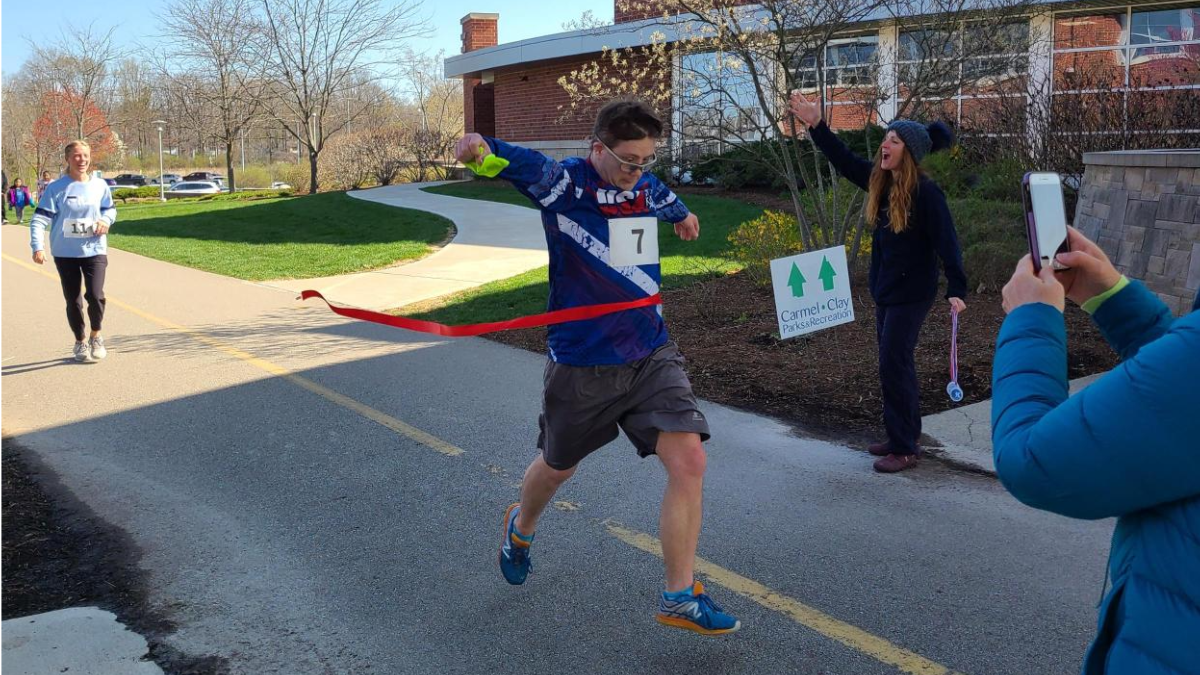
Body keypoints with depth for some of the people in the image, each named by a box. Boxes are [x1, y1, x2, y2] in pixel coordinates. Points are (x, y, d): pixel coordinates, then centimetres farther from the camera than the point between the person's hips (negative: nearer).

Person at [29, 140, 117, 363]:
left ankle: (95, 337, 10)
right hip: (65, 253, 0)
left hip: (94, 251, 0)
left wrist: (105, 220, -5)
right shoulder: (56, 188, -6)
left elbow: (110, 209, 17)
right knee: (73, 300, 8)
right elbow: (39, 219, -8)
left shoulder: (100, 185, 1)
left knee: (95, 295, -14)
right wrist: (37, 247, -20)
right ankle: (80, 342, 27)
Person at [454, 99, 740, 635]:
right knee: (557, 466, 17)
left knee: (689, 461, -11)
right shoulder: (562, 182, -13)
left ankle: (680, 597, 2)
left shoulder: (646, 185, 5)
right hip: (580, 363, -4)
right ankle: (520, 528, 52)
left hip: (652, 355, 4)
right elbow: (514, 161, -33)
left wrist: (682, 215, 53)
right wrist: (479, 143, -56)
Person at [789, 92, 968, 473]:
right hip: (884, 289, 8)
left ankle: (905, 449, 3)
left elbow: (946, 242, -20)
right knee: (897, 364, 15)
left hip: (912, 293, -8)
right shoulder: (880, 182, 3)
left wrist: (956, 290, -26)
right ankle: (904, 436, 27)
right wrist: (815, 126, 0)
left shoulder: (926, 192, -18)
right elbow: (843, 160, 9)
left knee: (893, 365, -7)